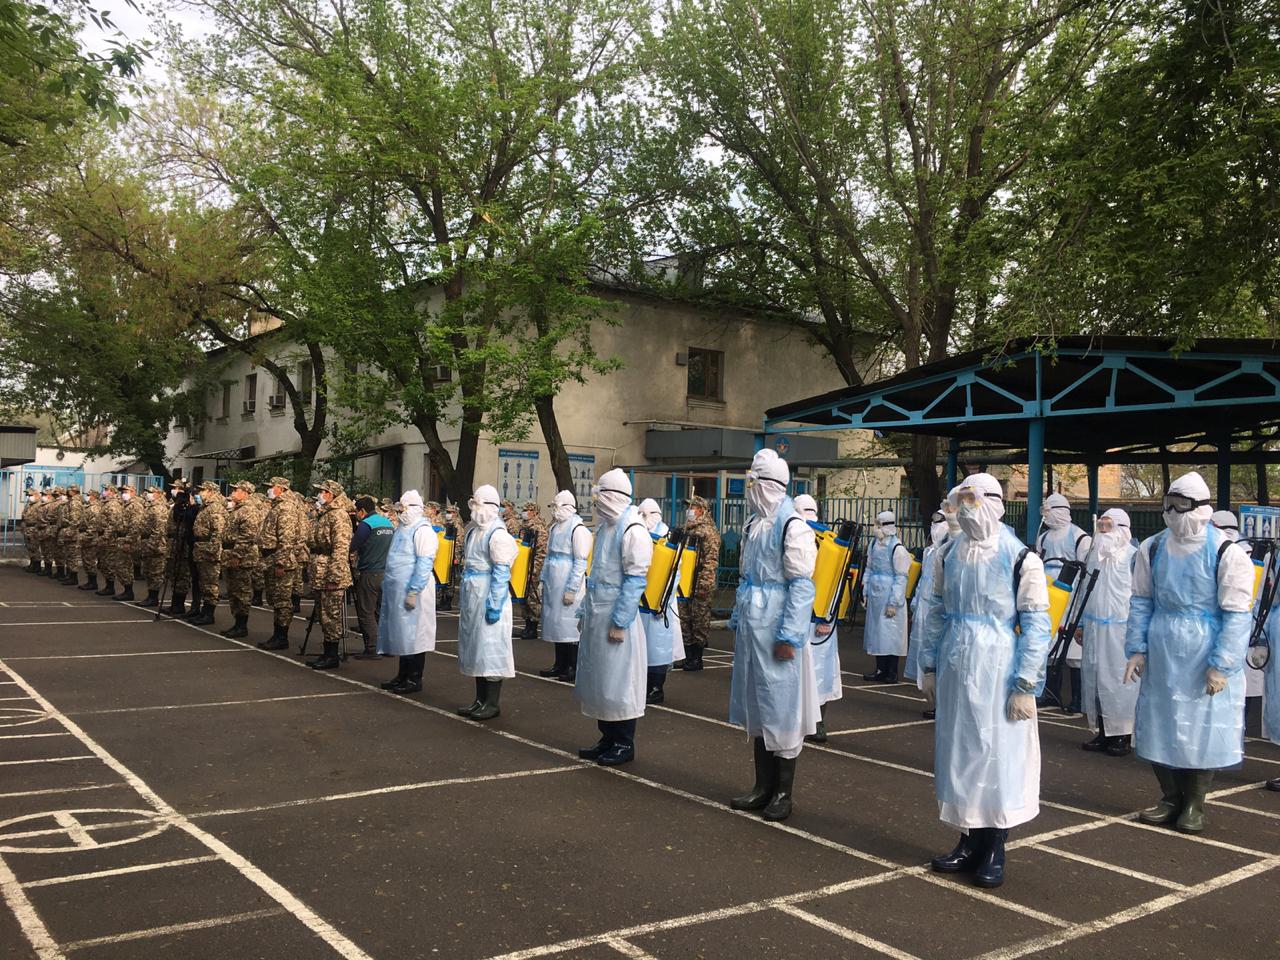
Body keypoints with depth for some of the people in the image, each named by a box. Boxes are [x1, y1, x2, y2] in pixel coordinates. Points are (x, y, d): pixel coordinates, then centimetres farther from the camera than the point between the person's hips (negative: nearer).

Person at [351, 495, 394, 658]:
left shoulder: (366, 524, -11)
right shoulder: (388, 523, 12)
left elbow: (352, 547, -11)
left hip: (370, 574, -7)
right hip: (387, 573, 8)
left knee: (366, 613, -1)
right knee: (382, 610, 14)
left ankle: (372, 648, -3)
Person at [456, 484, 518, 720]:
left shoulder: (497, 533, -14)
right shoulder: (473, 530, 13)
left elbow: (501, 572, -17)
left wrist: (495, 604, -20)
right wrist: (462, 598, 18)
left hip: (488, 599, -9)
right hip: (472, 598, 9)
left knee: (490, 647, -2)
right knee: (475, 647, 13)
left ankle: (493, 703, 6)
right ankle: (480, 700, 22)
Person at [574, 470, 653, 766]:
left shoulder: (632, 530, -14)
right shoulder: (604, 527, 13)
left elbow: (635, 580, -17)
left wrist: (620, 622, -18)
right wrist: (586, 611, 17)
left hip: (616, 617, -9)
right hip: (597, 615, 9)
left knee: (618, 681, 0)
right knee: (599, 679, 13)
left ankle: (624, 744, 11)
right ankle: (608, 739, 23)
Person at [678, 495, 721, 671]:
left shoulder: (708, 531, -9)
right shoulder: (687, 530, 17)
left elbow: (711, 560, -16)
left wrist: (703, 584, -21)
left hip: (700, 585, -9)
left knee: (700, 621, -1)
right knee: (684, 620, 10)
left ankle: (697, 659, 5)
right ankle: (688, 657, 19)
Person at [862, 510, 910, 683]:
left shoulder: (897, 548, -13)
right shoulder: (874, 544, 9)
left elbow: (901, 577, -13)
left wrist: (893, 603, -15)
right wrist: (865, 591, 13)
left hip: (889, 596, -7)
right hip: (875, 596, 7)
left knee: (890, 633, -3)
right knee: (876, 631, 12)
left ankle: (892, 673, 6)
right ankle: (880, 670, 21)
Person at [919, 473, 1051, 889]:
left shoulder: (1021, 559, -10)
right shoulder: (947, 554, 6)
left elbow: (1036, 625, -9)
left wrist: (1025, 685, -11)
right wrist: (929, 666, 11)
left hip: (998, 671, -5)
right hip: (954, 668, 5)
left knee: (998, 755, 2)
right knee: (958, 753, 11)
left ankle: (994, 851, 16)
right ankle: (969, 842, 25)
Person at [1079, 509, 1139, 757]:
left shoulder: (1132, 556, -7)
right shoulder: (1096, 554, 14)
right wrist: (1081, 623, 20)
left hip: (1120, 627, -6)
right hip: (1094, 627, 7)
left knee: (1119, 679, -3)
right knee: (1094, 678, 7)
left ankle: (1123, 734, 7)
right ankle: (1103, 732, 16)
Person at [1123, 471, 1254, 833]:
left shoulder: (1227, 553, -10)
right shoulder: (1152, 548, 3)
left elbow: (1236, 614, -10)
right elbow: (1141, 601, 9)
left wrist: (1221, 665, -14)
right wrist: (1136, 648, 2)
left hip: (1206, 657, -4)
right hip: (1161, 654, 4)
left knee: (1204, 728, 4)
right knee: (1159, 725, 10)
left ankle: (1194, 803, 22)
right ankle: (1170, 797, 27)